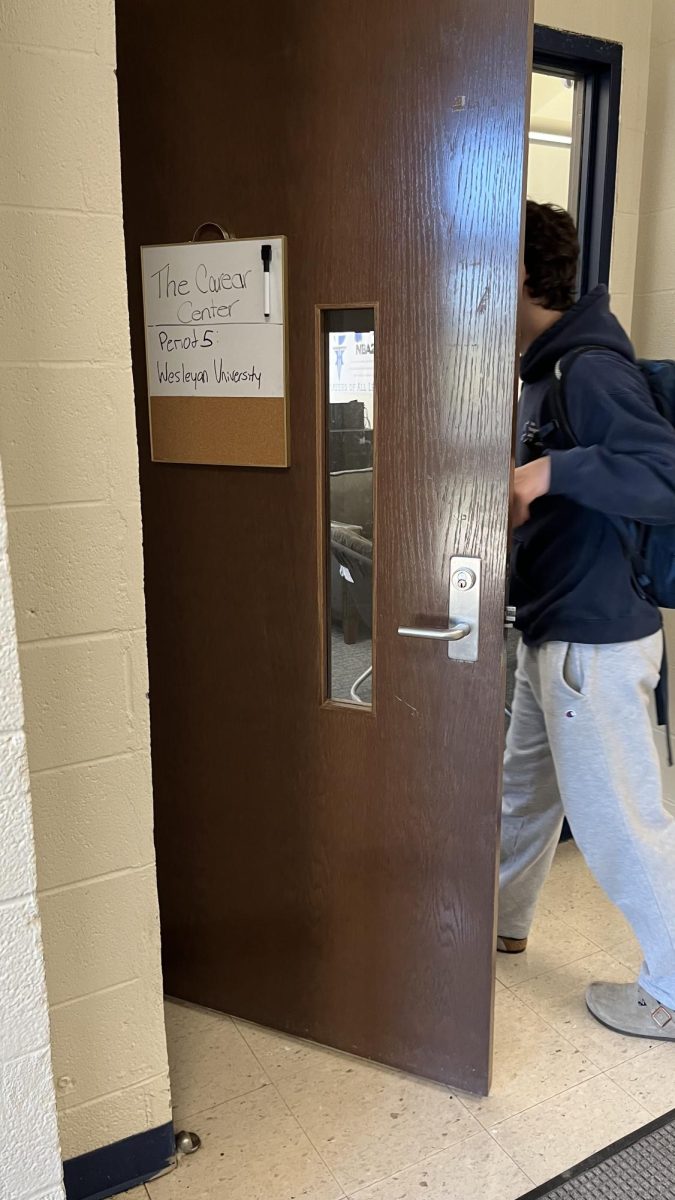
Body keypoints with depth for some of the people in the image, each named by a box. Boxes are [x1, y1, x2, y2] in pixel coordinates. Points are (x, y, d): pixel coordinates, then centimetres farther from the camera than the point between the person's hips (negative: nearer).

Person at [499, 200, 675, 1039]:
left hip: (596, 640, -10)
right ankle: (503, 920, 44)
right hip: (553, 630, 10)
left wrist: (551, 470, -33)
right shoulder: (544, 367, 11)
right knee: (525, 786, 23)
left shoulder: (590, 368, -19)